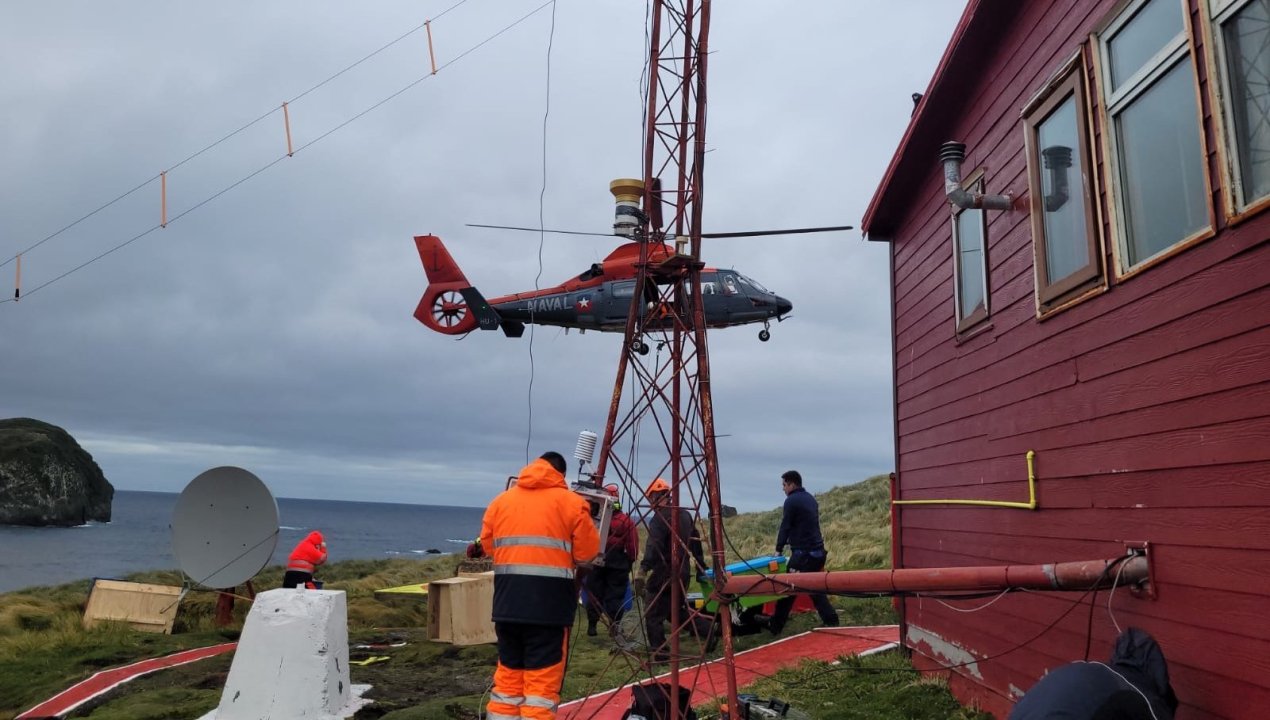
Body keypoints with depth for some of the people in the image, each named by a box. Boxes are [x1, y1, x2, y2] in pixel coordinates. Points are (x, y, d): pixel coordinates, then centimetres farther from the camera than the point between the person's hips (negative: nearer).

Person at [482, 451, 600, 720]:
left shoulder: (500, 500, 13)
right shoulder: (570, 502, 0)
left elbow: (487, 545, 16)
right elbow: (588, 552, -2)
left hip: (507, 602, 5)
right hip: (550, 604, -4)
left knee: (508, 674, 16)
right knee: (543, 679, 0)